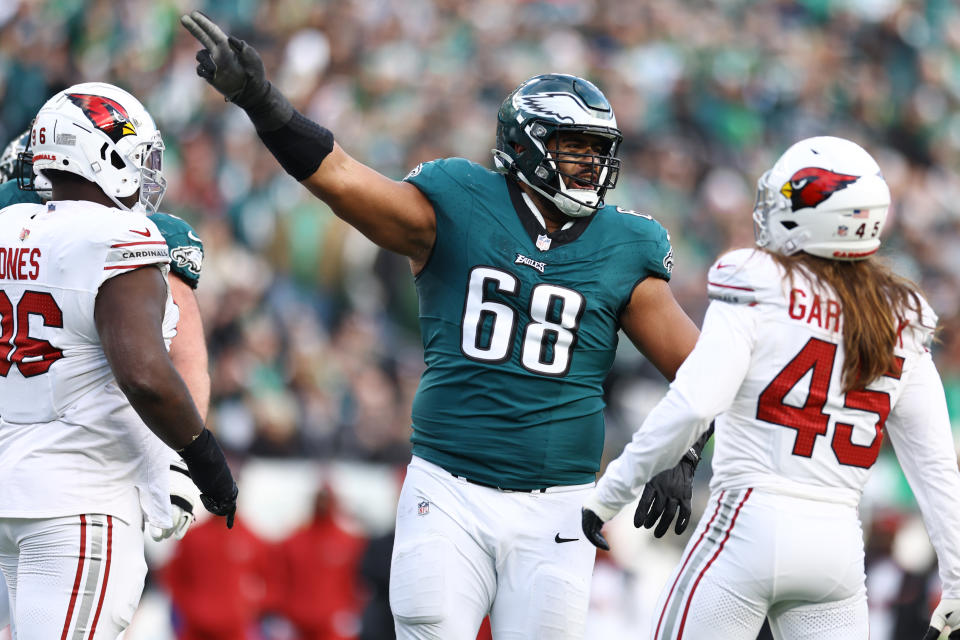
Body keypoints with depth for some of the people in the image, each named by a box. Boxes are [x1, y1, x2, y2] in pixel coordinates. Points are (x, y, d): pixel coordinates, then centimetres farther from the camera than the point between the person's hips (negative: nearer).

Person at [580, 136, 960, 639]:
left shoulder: (757, 284, -6)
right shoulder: (902, 319, 10)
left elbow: (693, 404, -15)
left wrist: (612, 491, -6)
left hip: (750, 524, -5)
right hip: (840, 541, 5)